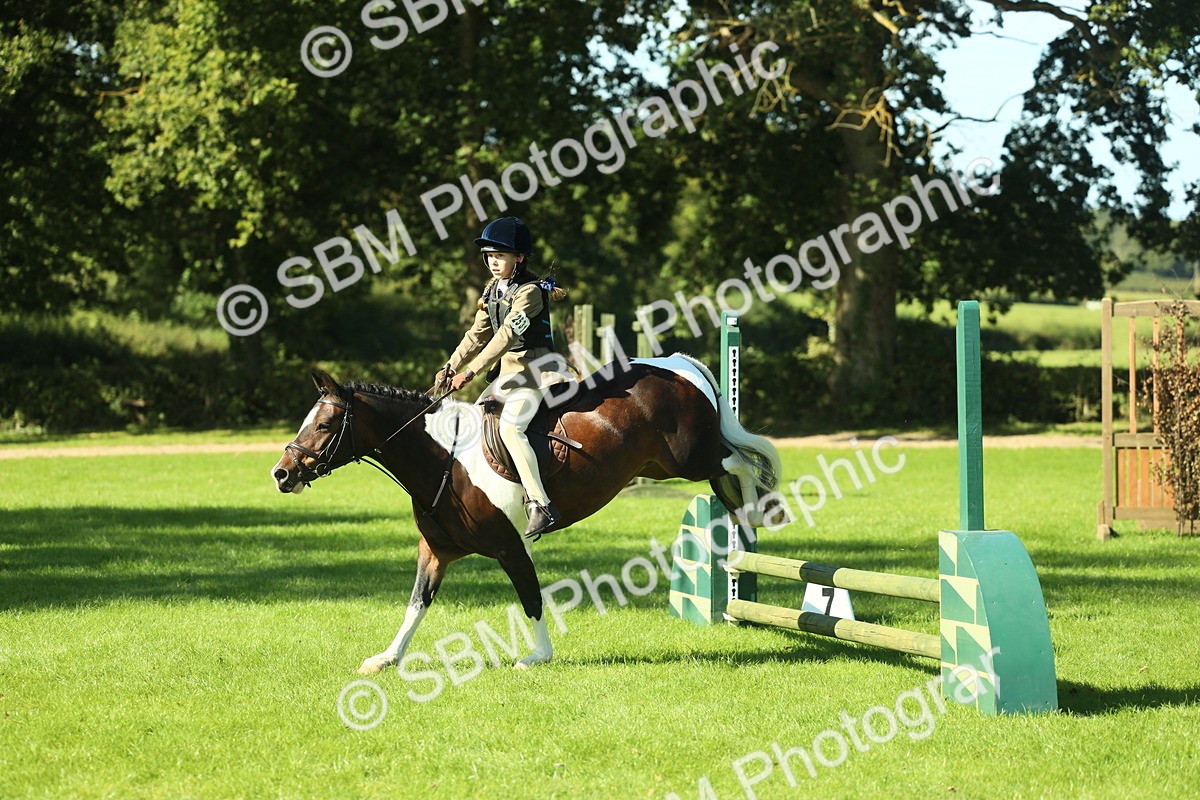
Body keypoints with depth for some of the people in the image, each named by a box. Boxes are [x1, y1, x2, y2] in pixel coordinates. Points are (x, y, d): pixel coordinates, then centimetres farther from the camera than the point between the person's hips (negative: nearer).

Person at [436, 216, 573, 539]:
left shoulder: (530, 291, -16)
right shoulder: (493, 290, 11)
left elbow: (506, 336, -23)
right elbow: (478, 335, 14)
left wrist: (471, 372, -27)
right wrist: (451, 367, 3)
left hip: (533, 370, -10)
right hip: (506, 372, 10)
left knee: (510, 426, -27)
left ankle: (541, 505, -31)